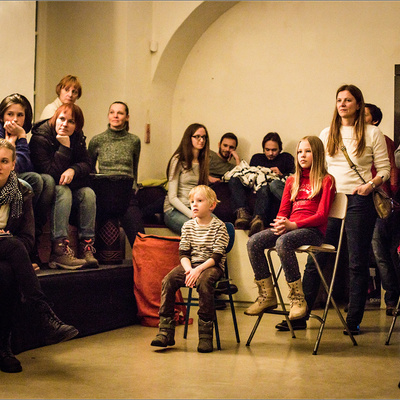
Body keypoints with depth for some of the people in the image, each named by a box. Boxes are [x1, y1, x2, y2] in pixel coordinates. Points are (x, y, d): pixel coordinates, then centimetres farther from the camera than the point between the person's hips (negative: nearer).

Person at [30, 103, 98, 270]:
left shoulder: (77, 138, 4)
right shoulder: (40, 138, -17)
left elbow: (86, 164, -5)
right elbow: (51, 172, -22)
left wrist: (73, 170, -26)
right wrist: (64, 148, -27)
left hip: (69, 186, 6)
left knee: (88, 193, -20)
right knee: (63, 192, -34)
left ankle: (86, 248, -25)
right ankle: (59, 250, -43)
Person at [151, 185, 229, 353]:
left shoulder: (219, 226, -4)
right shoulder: (188, 226, 10)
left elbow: (217, 256, -11)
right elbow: (183, 253, 5)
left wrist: (199, 270, -22)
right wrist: (189, 269, -15)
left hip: (211, 266, -5)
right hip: (190, 265, 5)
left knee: (203, 281, -36)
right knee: (168, 280, -20)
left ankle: (206, 335, -27)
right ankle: (166, 332, -19)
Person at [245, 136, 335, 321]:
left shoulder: (326, 180, 4)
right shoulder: (292, 181, 23)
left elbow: (321, 216, -7)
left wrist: (292, 225, -20)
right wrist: (279, 224, -7)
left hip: (313, 230, -6)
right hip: (289, 228, 6)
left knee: (283, 242, -37)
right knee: (253, 242, -19)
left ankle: (298, 298, -28)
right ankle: (267, 296, -13)